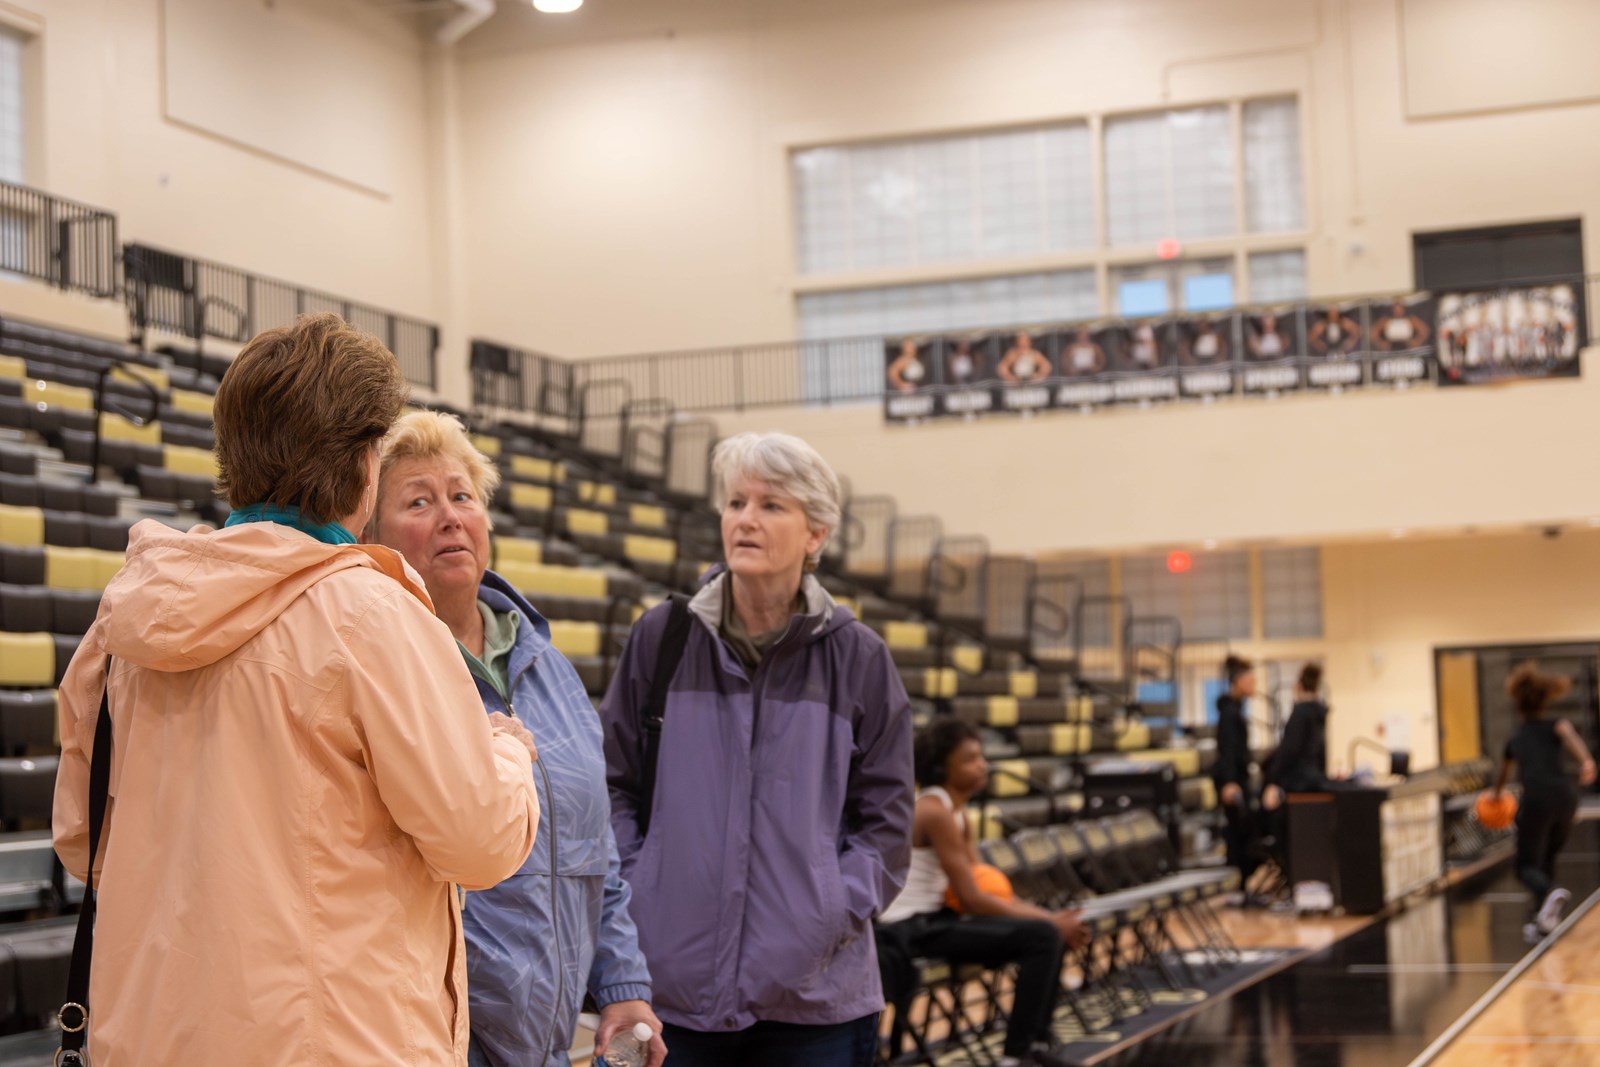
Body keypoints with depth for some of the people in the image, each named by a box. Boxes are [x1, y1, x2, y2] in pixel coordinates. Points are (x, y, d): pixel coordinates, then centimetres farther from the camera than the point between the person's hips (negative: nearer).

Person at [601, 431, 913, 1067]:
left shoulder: (857, 658, 3)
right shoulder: (661, 639, 4)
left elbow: (886, 820, 5)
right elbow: (614, 787, 10)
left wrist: (832, 914, -7)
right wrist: (635, 898, -2)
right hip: (674, 981, 0)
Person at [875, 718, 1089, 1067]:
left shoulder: (955, 809, 13)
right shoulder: (935, 811, -17)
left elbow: (983, 886, 10)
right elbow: (972, 899, -19)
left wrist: (1049, 917, -3)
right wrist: (1048, 921, -13)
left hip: (930, 919, 10)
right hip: (910, 930, -10)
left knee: (1049, 927, 13)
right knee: (1042, 936, -19)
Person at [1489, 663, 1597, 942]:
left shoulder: (1515, 739, 26)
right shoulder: (1555, 725, 18)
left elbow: (1502, 773, 46)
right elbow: (1570, 736, -8)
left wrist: (1497, 792, 68)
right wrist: (1586, 761, -27)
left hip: (1536, 798, -1)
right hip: (1565, 794, 1)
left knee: (1528, 866, 2)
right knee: (1547, 858, 22)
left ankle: (1550, 891, -33)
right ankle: (1540, 921, 17)